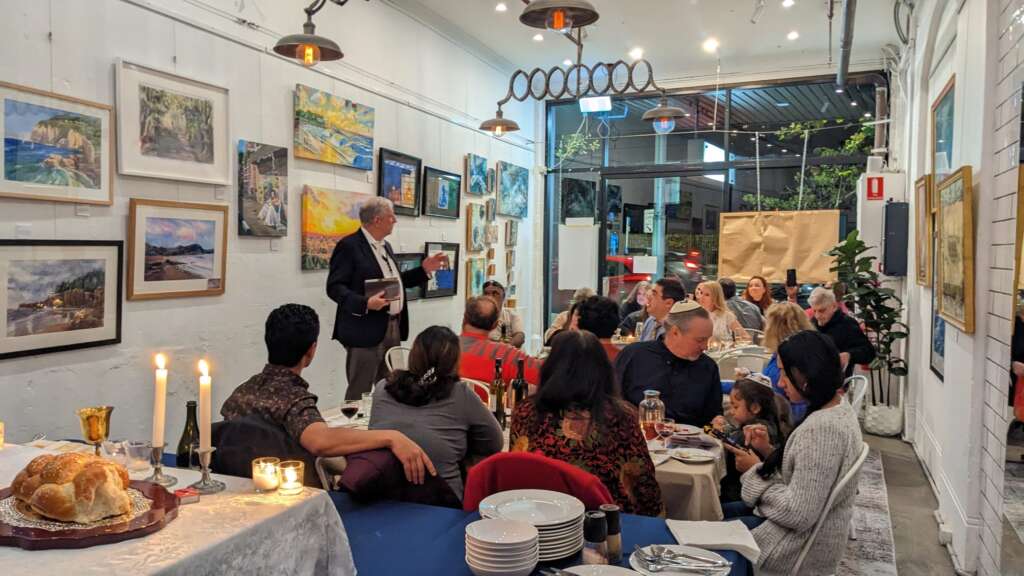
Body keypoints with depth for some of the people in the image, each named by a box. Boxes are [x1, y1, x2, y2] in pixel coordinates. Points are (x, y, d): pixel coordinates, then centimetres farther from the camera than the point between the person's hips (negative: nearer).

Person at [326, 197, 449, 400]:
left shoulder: (385, 246, 16)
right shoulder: (349, 245, -11)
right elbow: (334, 287, -16)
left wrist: (424, 269, 18)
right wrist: (365, 303, -30)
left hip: (394, 327, 9)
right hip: (367, 330, -9)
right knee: (359, 393, -2)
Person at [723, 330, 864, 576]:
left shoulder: (821, 429, -30)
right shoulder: (838, 407, 1)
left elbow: (798, 514, -28)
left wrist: (755, 472, -16)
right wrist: (768, 451, -4)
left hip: (803, 544, -9)